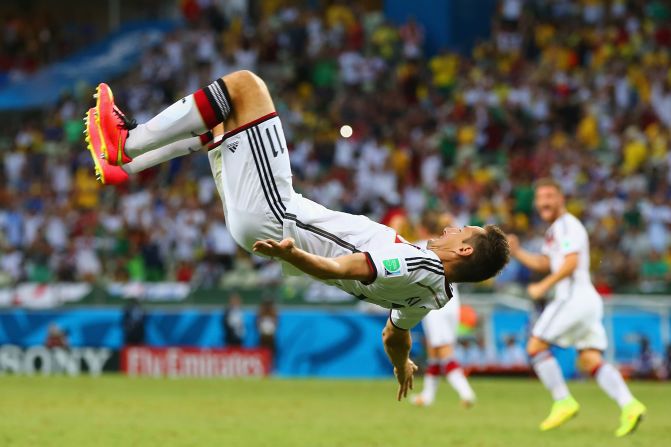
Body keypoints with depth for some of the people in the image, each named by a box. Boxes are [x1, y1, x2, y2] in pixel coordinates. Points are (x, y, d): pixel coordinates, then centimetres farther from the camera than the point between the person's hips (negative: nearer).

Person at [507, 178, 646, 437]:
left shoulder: (567, 225, -7)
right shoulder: (554, 230, 24)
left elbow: (571, 263, -18)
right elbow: (544, 263, 31)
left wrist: (543, 287, -15)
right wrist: (517, 252, 18)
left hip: (574, 297, -10)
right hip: (588, 300, 10)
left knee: (535, 346, -4)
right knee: (590, 361, 0)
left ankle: (563, 402, -7)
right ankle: (629, 405, -15)